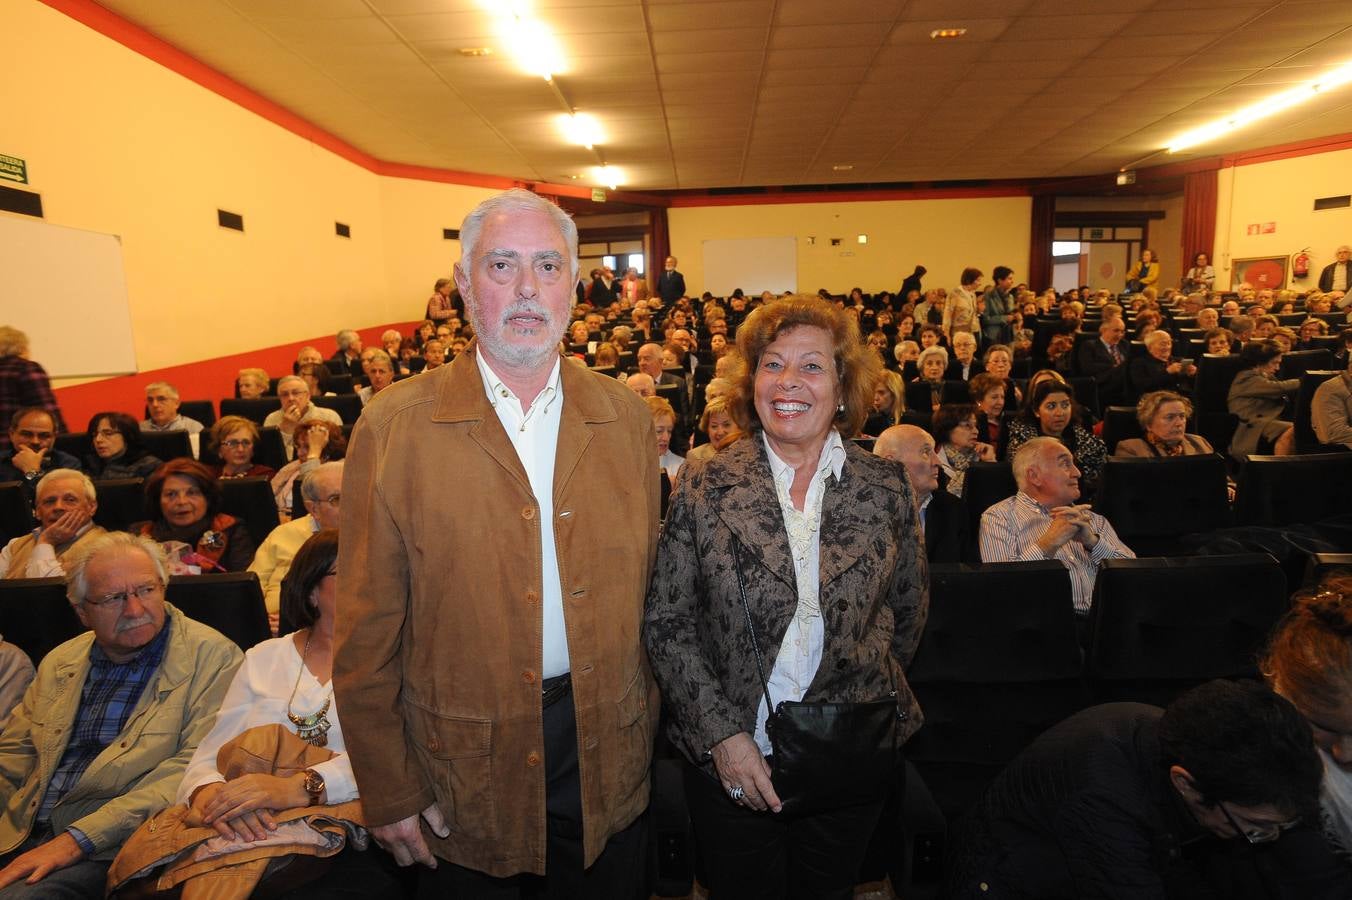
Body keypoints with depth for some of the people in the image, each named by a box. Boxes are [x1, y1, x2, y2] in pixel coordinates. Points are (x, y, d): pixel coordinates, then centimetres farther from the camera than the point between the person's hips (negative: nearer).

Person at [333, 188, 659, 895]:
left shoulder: (627, 418, -2)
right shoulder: (393, 427, -10)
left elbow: (646, 586, 3)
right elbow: (366, 630, -7)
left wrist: (641, 720, 5)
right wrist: (389, 791, -5)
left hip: (608, 762, 3)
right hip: (464, 768, -2)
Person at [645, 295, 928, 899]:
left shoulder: (885, 488, -3)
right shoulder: (706, 489, -9)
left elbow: (909, 607, 9)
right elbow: (666, 624, -7)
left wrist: (873, 699, 6)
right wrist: (722, 734, -13)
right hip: (730, 762, -1)